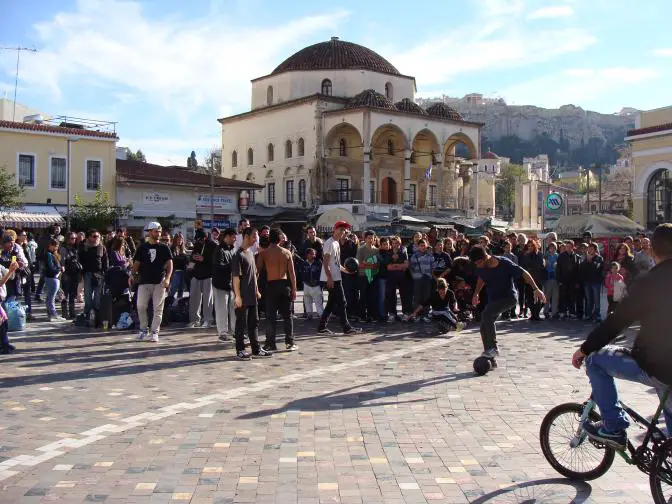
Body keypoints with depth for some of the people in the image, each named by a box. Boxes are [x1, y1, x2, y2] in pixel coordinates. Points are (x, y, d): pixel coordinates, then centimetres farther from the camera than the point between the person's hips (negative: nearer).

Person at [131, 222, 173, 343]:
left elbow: (169, 263, 0)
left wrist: (167, 278, -14)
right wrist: (133, 275, -7)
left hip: (159, 282, -1)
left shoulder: (164, 248, 5)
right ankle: (143, 329, 16)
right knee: (141, 307, -1)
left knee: (158, 308, 0)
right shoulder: (142, 247, 8)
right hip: (144, 281, 1)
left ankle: (154, 332, 7)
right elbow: (136, 263, 9)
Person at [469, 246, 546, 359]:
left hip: (508, 297, -7)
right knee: (485, 326, 2)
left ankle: (493, 348, -20)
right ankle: (490, 358, 14)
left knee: (486, 314, -28)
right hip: (493, 299, 7)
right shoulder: (481, 267, -5)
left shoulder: (504, 263, -23)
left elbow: (524, 273, -16)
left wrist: (536, 289, -19)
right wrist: (476, 293, 11)